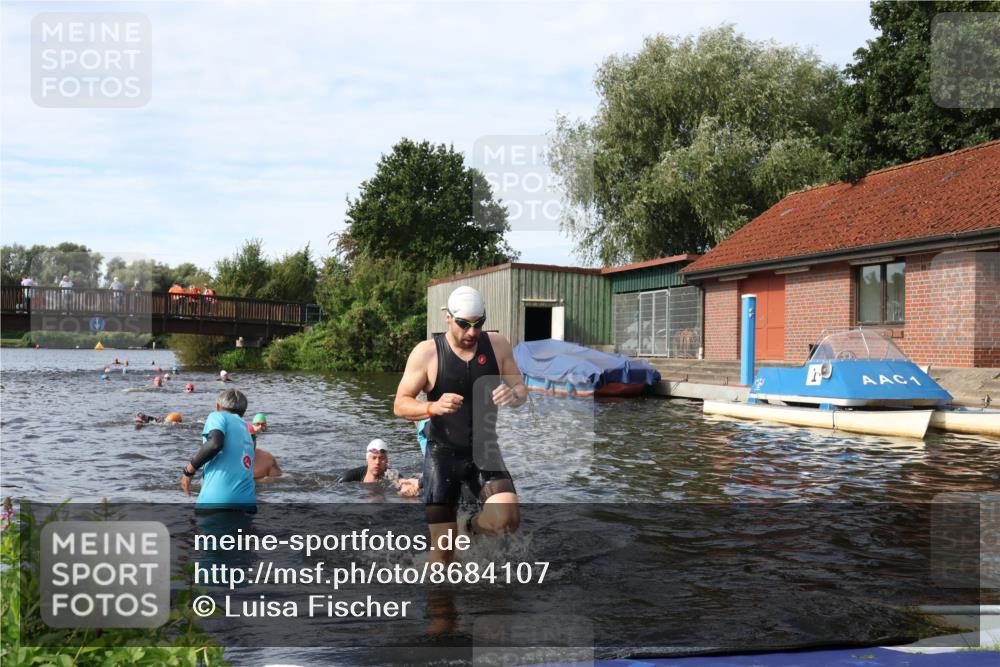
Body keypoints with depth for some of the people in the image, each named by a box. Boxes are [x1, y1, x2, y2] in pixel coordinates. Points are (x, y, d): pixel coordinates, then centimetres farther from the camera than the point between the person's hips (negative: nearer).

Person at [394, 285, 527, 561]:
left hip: (485, 451, 2)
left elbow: (521, 390, 4)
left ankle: (472, 526, 14)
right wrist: (433, 407, -29)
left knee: (508, 519, -21)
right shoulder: (426, 352, -11)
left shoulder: (498, 345, -3)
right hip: (443, 454, -2)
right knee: (442, 548, -2)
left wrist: (513, 395, -21)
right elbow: (400, 405, -8)